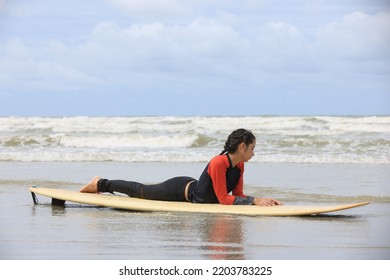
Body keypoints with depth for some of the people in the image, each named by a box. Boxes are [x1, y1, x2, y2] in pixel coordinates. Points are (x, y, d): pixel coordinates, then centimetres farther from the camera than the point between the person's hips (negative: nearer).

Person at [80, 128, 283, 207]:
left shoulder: (239, 165, -11)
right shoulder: (218, 163, -38)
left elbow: (237, 195, -4)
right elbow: (223, 199, -37)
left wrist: (259, 200, -20)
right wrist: (254, 201, -40)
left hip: (193, 191, 8)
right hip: (181, 190, -8)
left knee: (143, 192, 26)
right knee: (141, 191, 13)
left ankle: (102, 186, 44)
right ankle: (101, 184, 32)